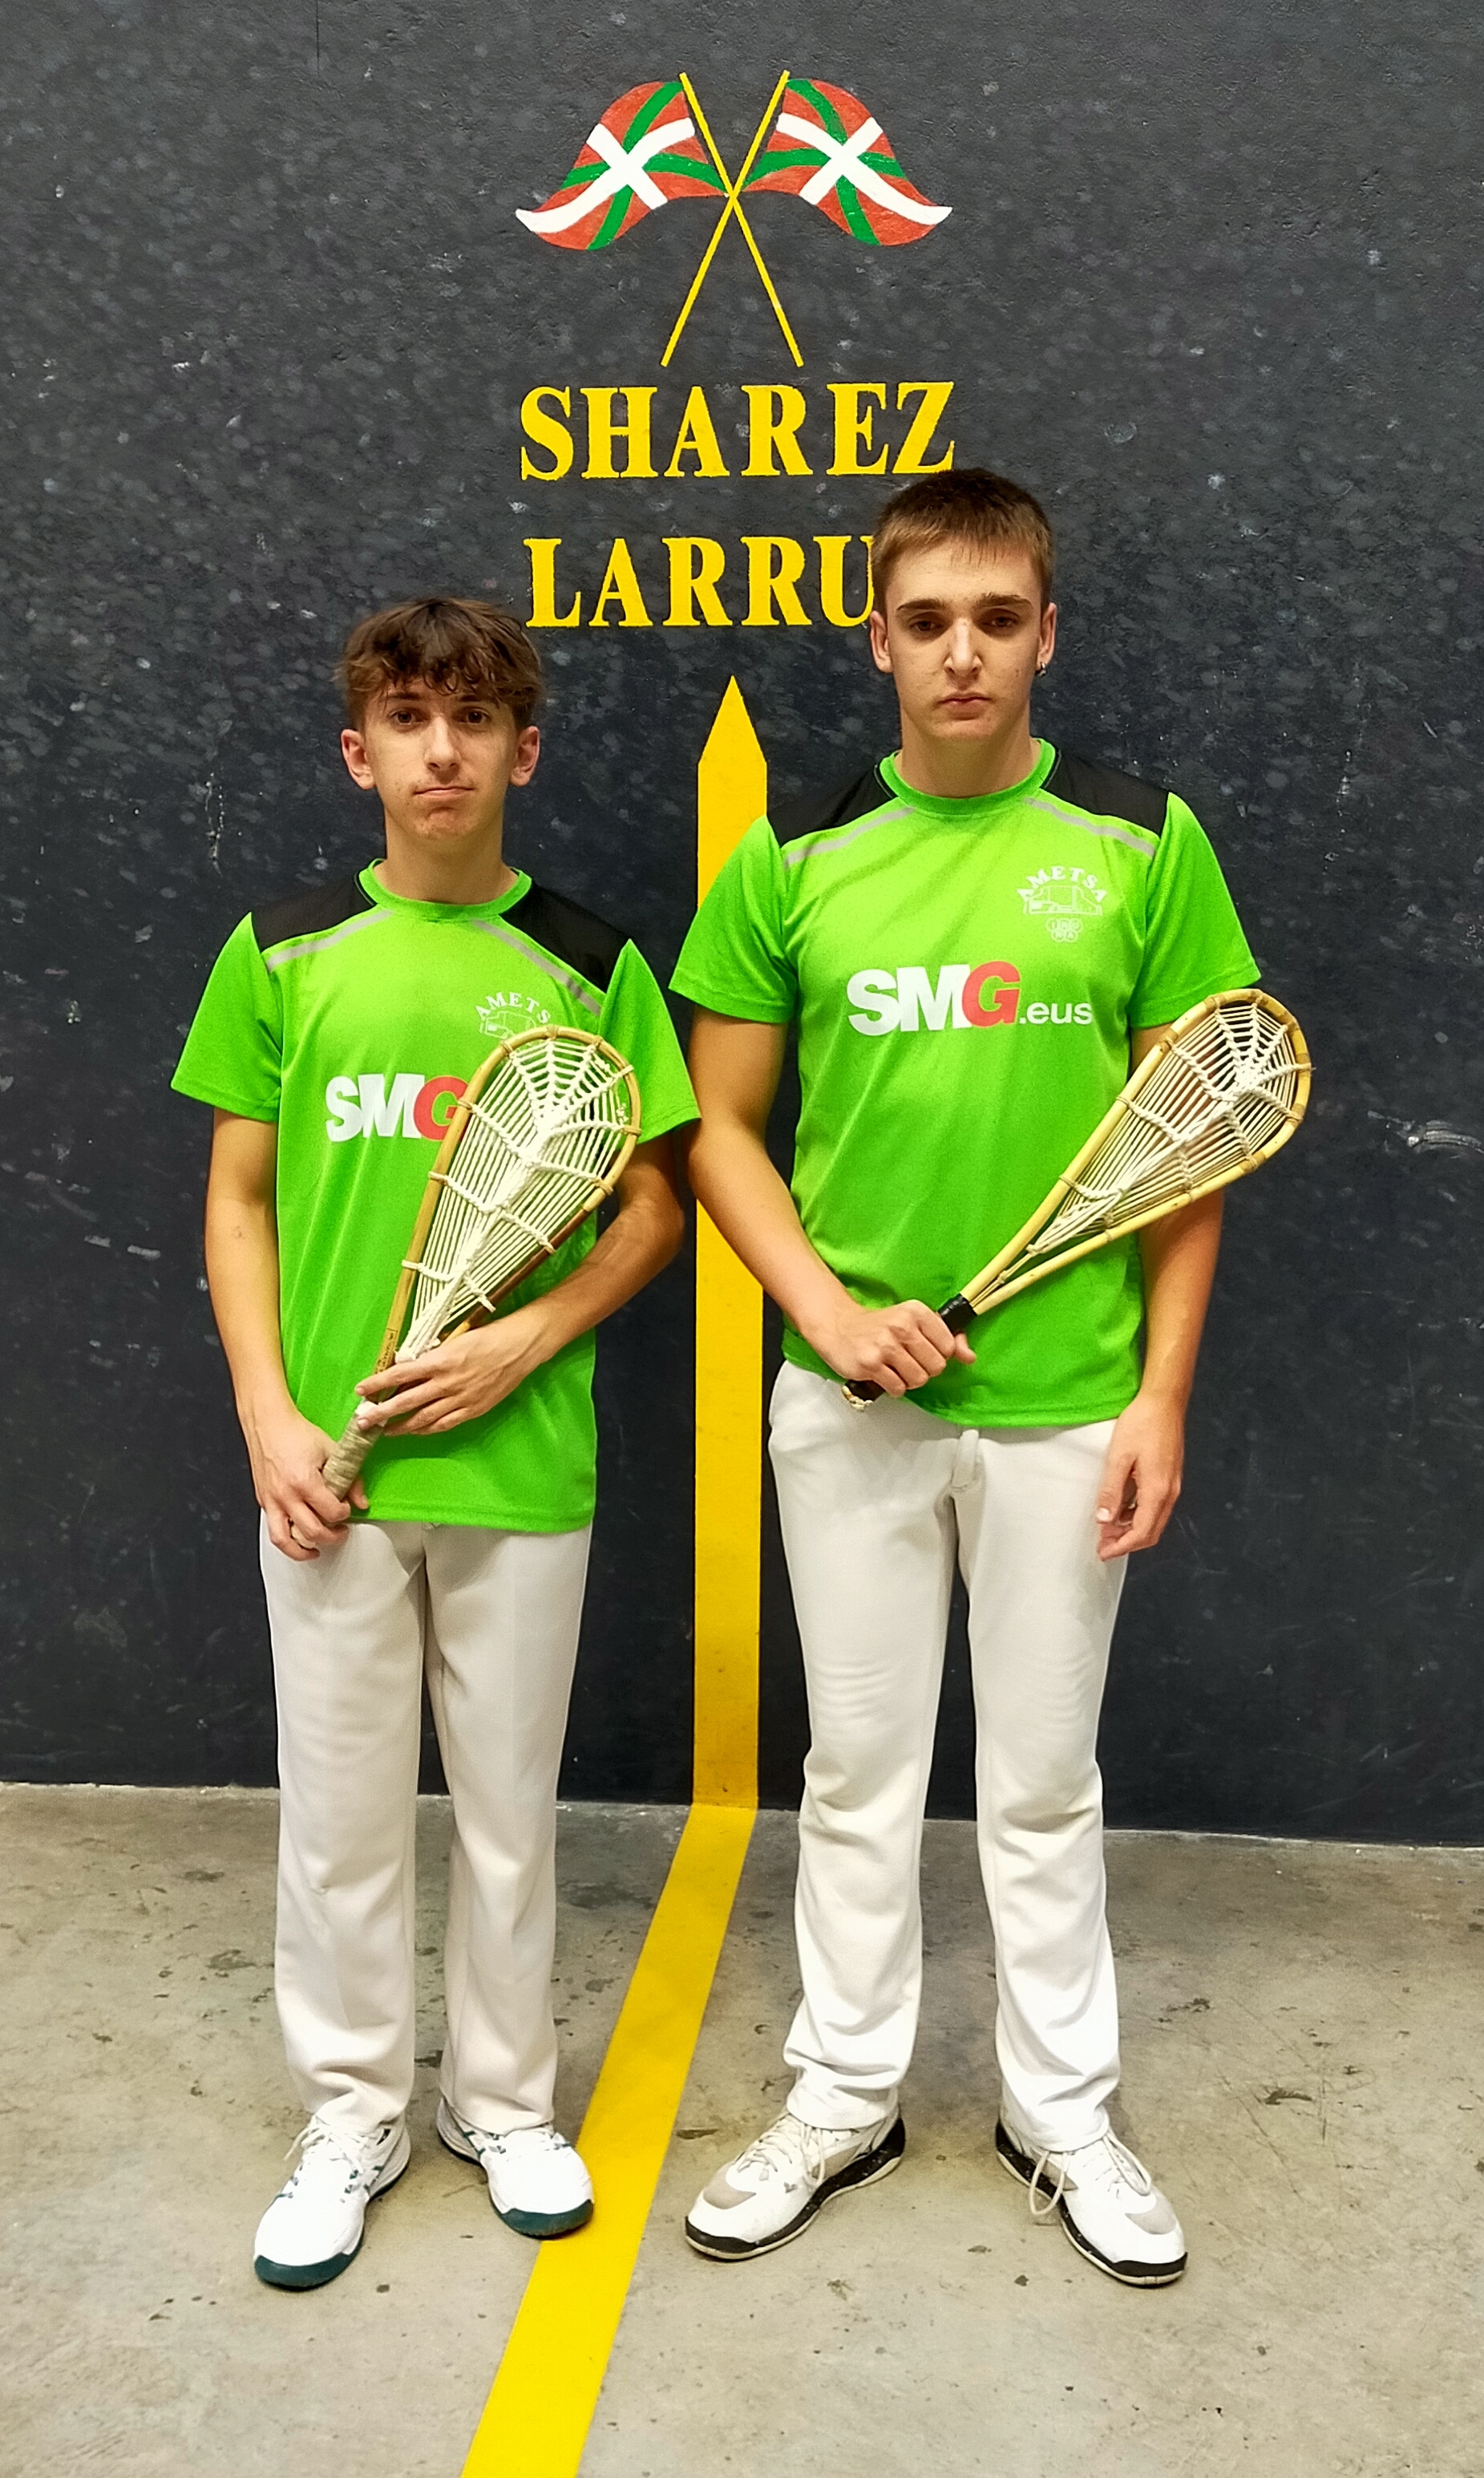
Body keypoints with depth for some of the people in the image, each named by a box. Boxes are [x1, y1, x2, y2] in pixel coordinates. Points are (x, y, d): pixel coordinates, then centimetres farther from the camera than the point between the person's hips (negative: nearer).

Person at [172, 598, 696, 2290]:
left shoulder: (589, 965, 1)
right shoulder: (284, 950, 3)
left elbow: (654, 1203, 3)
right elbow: (239, 1199, 6)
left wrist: (522, 1341, -12)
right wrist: (267, 1412, -4)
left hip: (520, 1460, 0)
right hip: (328, 1462, 1)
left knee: (508, 1801, 12)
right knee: (338, 1807, 11)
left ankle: (504, 2099, 33)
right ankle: (351, 2112, 31)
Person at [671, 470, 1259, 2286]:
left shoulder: (1143, 844, -3)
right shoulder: (791, 856, -1)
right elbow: (721, 1125, 4)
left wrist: (1162, 1395, -5)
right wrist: (825, 1305, -11)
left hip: (1065, 1402, -1)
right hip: (848, 1395, 1)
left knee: (1044, 1780, 13)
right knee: (859, 1770, 14)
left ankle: (1059, 2112, 33)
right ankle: (844, 2098, 33)